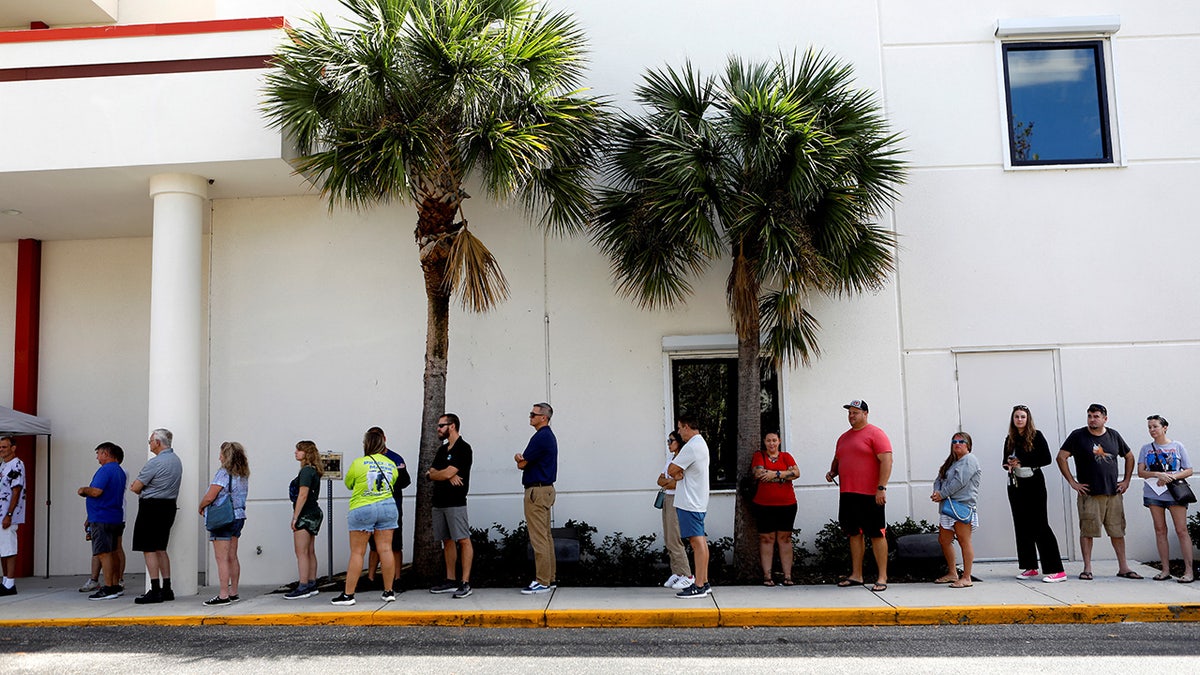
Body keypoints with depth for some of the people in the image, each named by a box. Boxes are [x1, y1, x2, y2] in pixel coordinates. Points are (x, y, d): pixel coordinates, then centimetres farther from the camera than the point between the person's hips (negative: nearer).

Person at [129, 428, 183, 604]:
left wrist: (139, 490, 10)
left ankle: (155, 591, -4)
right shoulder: (176, 460, 12)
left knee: (149, 550, -4)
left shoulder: (155, 463, -17)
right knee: (160, 549, 14)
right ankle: (166, 589, 16)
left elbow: (135, 488, -12)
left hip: (152, 508, -9)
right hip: (169, 506, 9)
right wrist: (144, 488, 9)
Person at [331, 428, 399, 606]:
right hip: (388, 507, 4)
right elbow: (393, 483, 9)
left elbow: (348, 484, 6)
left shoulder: (358, 463, -8)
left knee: (357, 553, 1)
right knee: (386, 550, 5)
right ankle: (389, 592, 9)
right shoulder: (392, 465, 3)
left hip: (362, 509, -4)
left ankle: (348, 594, 4)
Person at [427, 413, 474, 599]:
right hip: (439, 501, 9)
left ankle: (465, 582, -8)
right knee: (447, 541, 12)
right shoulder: (442, 449, 19)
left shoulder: (463, 448, -7)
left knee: (463, 540, -8)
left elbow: (448, 473, -15)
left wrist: (431, 474, 4)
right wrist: (448, 476, -10)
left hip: (455, 502, -9)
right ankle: (450, 580, 18)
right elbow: (432, 472, 10)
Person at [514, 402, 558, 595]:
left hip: (537, 490, -11)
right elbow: (524, 462, 16)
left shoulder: (540, 437, -16)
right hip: (546, 489, 11)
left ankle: (542, 582, -7)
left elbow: (521, 464, -12)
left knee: (539, 538, -8)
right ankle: (549, 578, 17)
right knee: (546, 537, 12)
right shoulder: (549, 436, 17)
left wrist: (519, 459, 9)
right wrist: (521, 458, -5)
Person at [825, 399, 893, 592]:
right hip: (847, 494, 8)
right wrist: (832, 472, 7)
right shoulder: (844, 437, 18)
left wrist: (881, 487, -19)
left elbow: (886, 460, -13)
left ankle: (882, 578, 2)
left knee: (877, 534, -2)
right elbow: (837, 460, 29)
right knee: (854, 534, 11)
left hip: (870, 495, -7)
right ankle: (856, 575, 18)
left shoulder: (875, 433, -6)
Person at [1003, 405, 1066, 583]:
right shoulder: (1010, 439, 11)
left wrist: (1022, 462, -16)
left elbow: (1046, 459, -10)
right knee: (1021, 526, 7)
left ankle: (1057, 570, -9)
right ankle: (1030, 568, 16)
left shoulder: (1036, 436, -4)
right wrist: (1009, 464, -6)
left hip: (1034, 483, -6)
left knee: (1040, 525, -10)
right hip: (1015, 485, 6)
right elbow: (1006, 460, 18)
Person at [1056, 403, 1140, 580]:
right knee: (1087, 531, -2)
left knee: (1117, 530, 7)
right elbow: (1061, 457, -4)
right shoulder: (1078, 436, -1)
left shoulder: (1114, 436, 10)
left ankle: (1123, 568, 16)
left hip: (1114, 493, 3)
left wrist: (1126, 481, 14)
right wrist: (1072, 482, -8)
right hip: (1089, 493, -3)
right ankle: (1087, 568, 4)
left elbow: (1129, 457, 22)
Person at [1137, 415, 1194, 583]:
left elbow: (1188, 470, 3)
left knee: (1181, 530, -6)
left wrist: (1172, 477, -14)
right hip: (1153, 494, 2)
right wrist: (1158, 474, -15)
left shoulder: (1177, 446, 5)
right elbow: (1141, 472, 3)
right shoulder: (1146, 449, 10)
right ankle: (1165, 570, 7)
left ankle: (1189, 570, -3)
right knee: (1160, 530, 3)